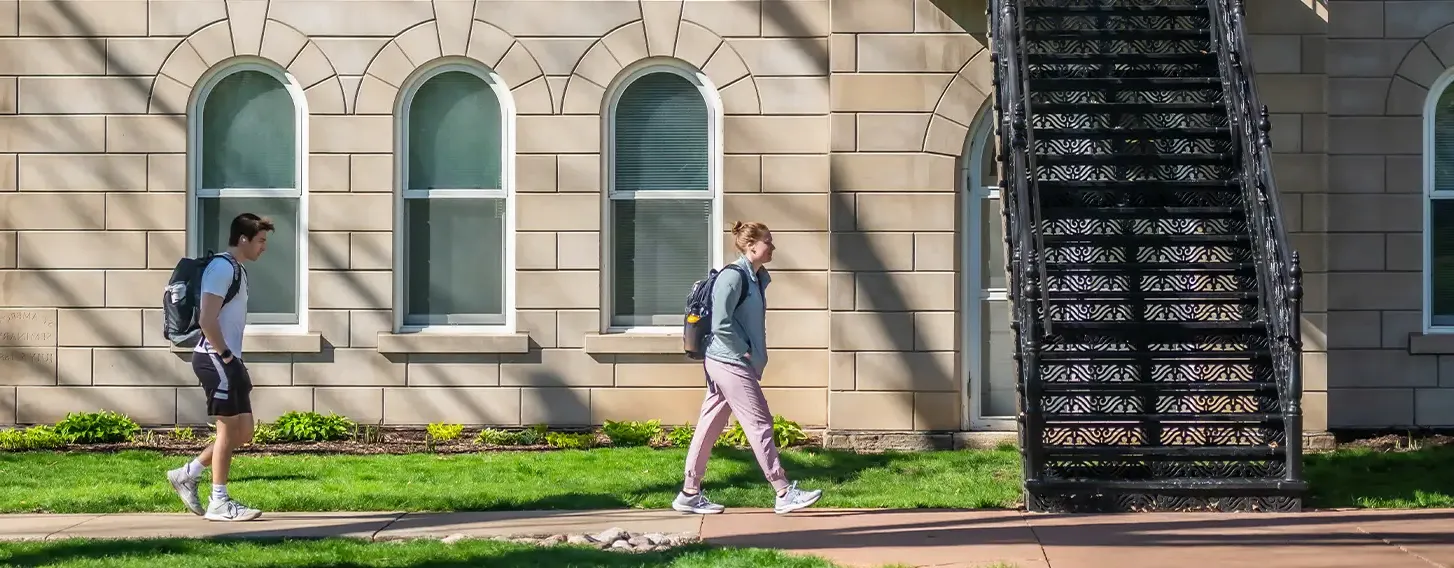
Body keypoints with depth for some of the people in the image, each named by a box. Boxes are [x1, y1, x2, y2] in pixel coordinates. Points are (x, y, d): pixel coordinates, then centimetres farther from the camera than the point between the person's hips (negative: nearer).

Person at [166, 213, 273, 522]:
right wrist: (226, 355, -16)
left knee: (244, 431, 9)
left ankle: (187, 474, 17)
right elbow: (207, 320, -21)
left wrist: (234, 359, 15)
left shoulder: (238, 270, 19)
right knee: (229, 428, -6)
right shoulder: (221, 268, -13)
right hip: (214, 358, -10)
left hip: (228, 360, 10)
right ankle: (219, 502, 0)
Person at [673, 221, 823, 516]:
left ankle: (690, 494, 15)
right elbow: (720, 323, -22)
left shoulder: (758, 278, 12)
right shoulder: (733, 276, -16)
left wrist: (756, 356, 11)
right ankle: (784, 494, -4)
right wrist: (745, 352, -14)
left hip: (723, 363, 9)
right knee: (759, 424, -7)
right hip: (730, 361, -9)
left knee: (709, 426, 11)